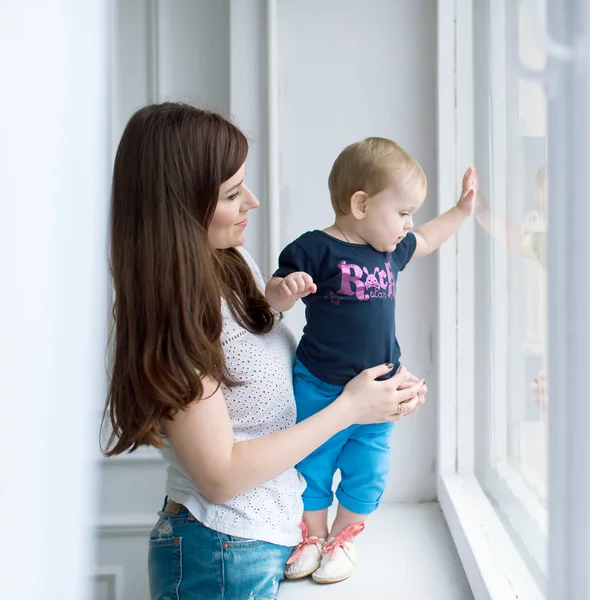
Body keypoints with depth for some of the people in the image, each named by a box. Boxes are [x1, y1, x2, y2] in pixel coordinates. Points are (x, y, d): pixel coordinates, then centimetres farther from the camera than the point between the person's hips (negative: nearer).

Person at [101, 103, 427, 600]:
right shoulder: (172, 316, -24)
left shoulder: (237, 263, 0)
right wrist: (347, 408, -19)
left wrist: (382, 384, -4)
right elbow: (220, 476, -22)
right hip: (222, 556, -7)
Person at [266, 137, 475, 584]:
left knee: (366, 470, 14)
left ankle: (343, 538, 36)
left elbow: (427, 240, 26)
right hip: (320, 388, -5)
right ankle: (313, 535, 35)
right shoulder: (316, 250, -16)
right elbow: (273, 299, -15)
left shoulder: (391, 249, 4)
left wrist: (463, 209, 22)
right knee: (312, 464, 12)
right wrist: (285, 289, -37)